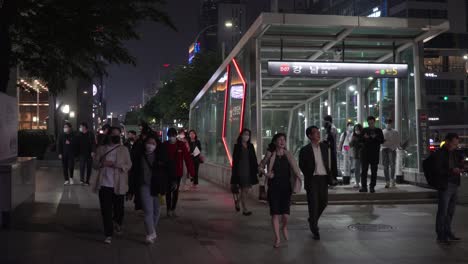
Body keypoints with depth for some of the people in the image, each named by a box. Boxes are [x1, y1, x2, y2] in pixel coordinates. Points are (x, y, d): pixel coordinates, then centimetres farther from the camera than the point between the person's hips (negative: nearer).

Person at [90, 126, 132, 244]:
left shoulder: (124, 149, 2)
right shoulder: (101, 149, 7)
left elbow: (128, 165, -5)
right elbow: (94, 163, 6)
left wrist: (114, 164, -19)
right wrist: (101, 163, -17)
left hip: (118, 185, 0)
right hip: (104, 185, 0)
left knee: (118, 208, 11)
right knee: (106, 211, 0)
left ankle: (117, 223, 43)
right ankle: (108, 234, 8)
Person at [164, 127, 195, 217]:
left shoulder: (181, 145, -7)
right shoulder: (164, 145, -5)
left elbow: (187, 158, -7)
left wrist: (191, 172, -10)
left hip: (178, 172, 0)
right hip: (167, 172, 0)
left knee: (175, 191, 9)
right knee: (168, 191, 4)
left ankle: (173, 209, 20)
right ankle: (169, 209, 11)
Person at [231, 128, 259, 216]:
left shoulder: (251, 146, 10)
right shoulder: (237, 146, -3)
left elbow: (254, 159, 12)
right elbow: (235, 159, -6)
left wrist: (256, 168, 5)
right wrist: (235, 172, -11)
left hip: (249, 171, 5)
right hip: (240, 171, -5)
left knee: (247, 190, 9)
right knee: (244, 190, -4)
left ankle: (237, 200, 36)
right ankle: (245, 209, 3)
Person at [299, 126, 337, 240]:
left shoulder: (325, 147, 6)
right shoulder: (305, 150, -6)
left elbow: (330, 161, 11)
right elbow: (301, 166, -1)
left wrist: (331, 175, 4)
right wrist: (308, 176, -4)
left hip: (323, 178, 4)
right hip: (312, 179, -4)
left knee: (324, 201, 10)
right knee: (313, 204, -1)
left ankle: (313, 220, 36)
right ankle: (315, 230, 10)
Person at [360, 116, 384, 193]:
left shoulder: (378, 130, 9)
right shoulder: (364, 130, 12)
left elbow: (382, 140, 1)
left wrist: (375, 138, -15)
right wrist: (364, 138, -10)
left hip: (375, 153, 0)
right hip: (365, 152, 1)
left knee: (374, 171, 2)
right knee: (364, 170, -4)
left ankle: (372, 187, 7)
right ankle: (364, 187, -2)